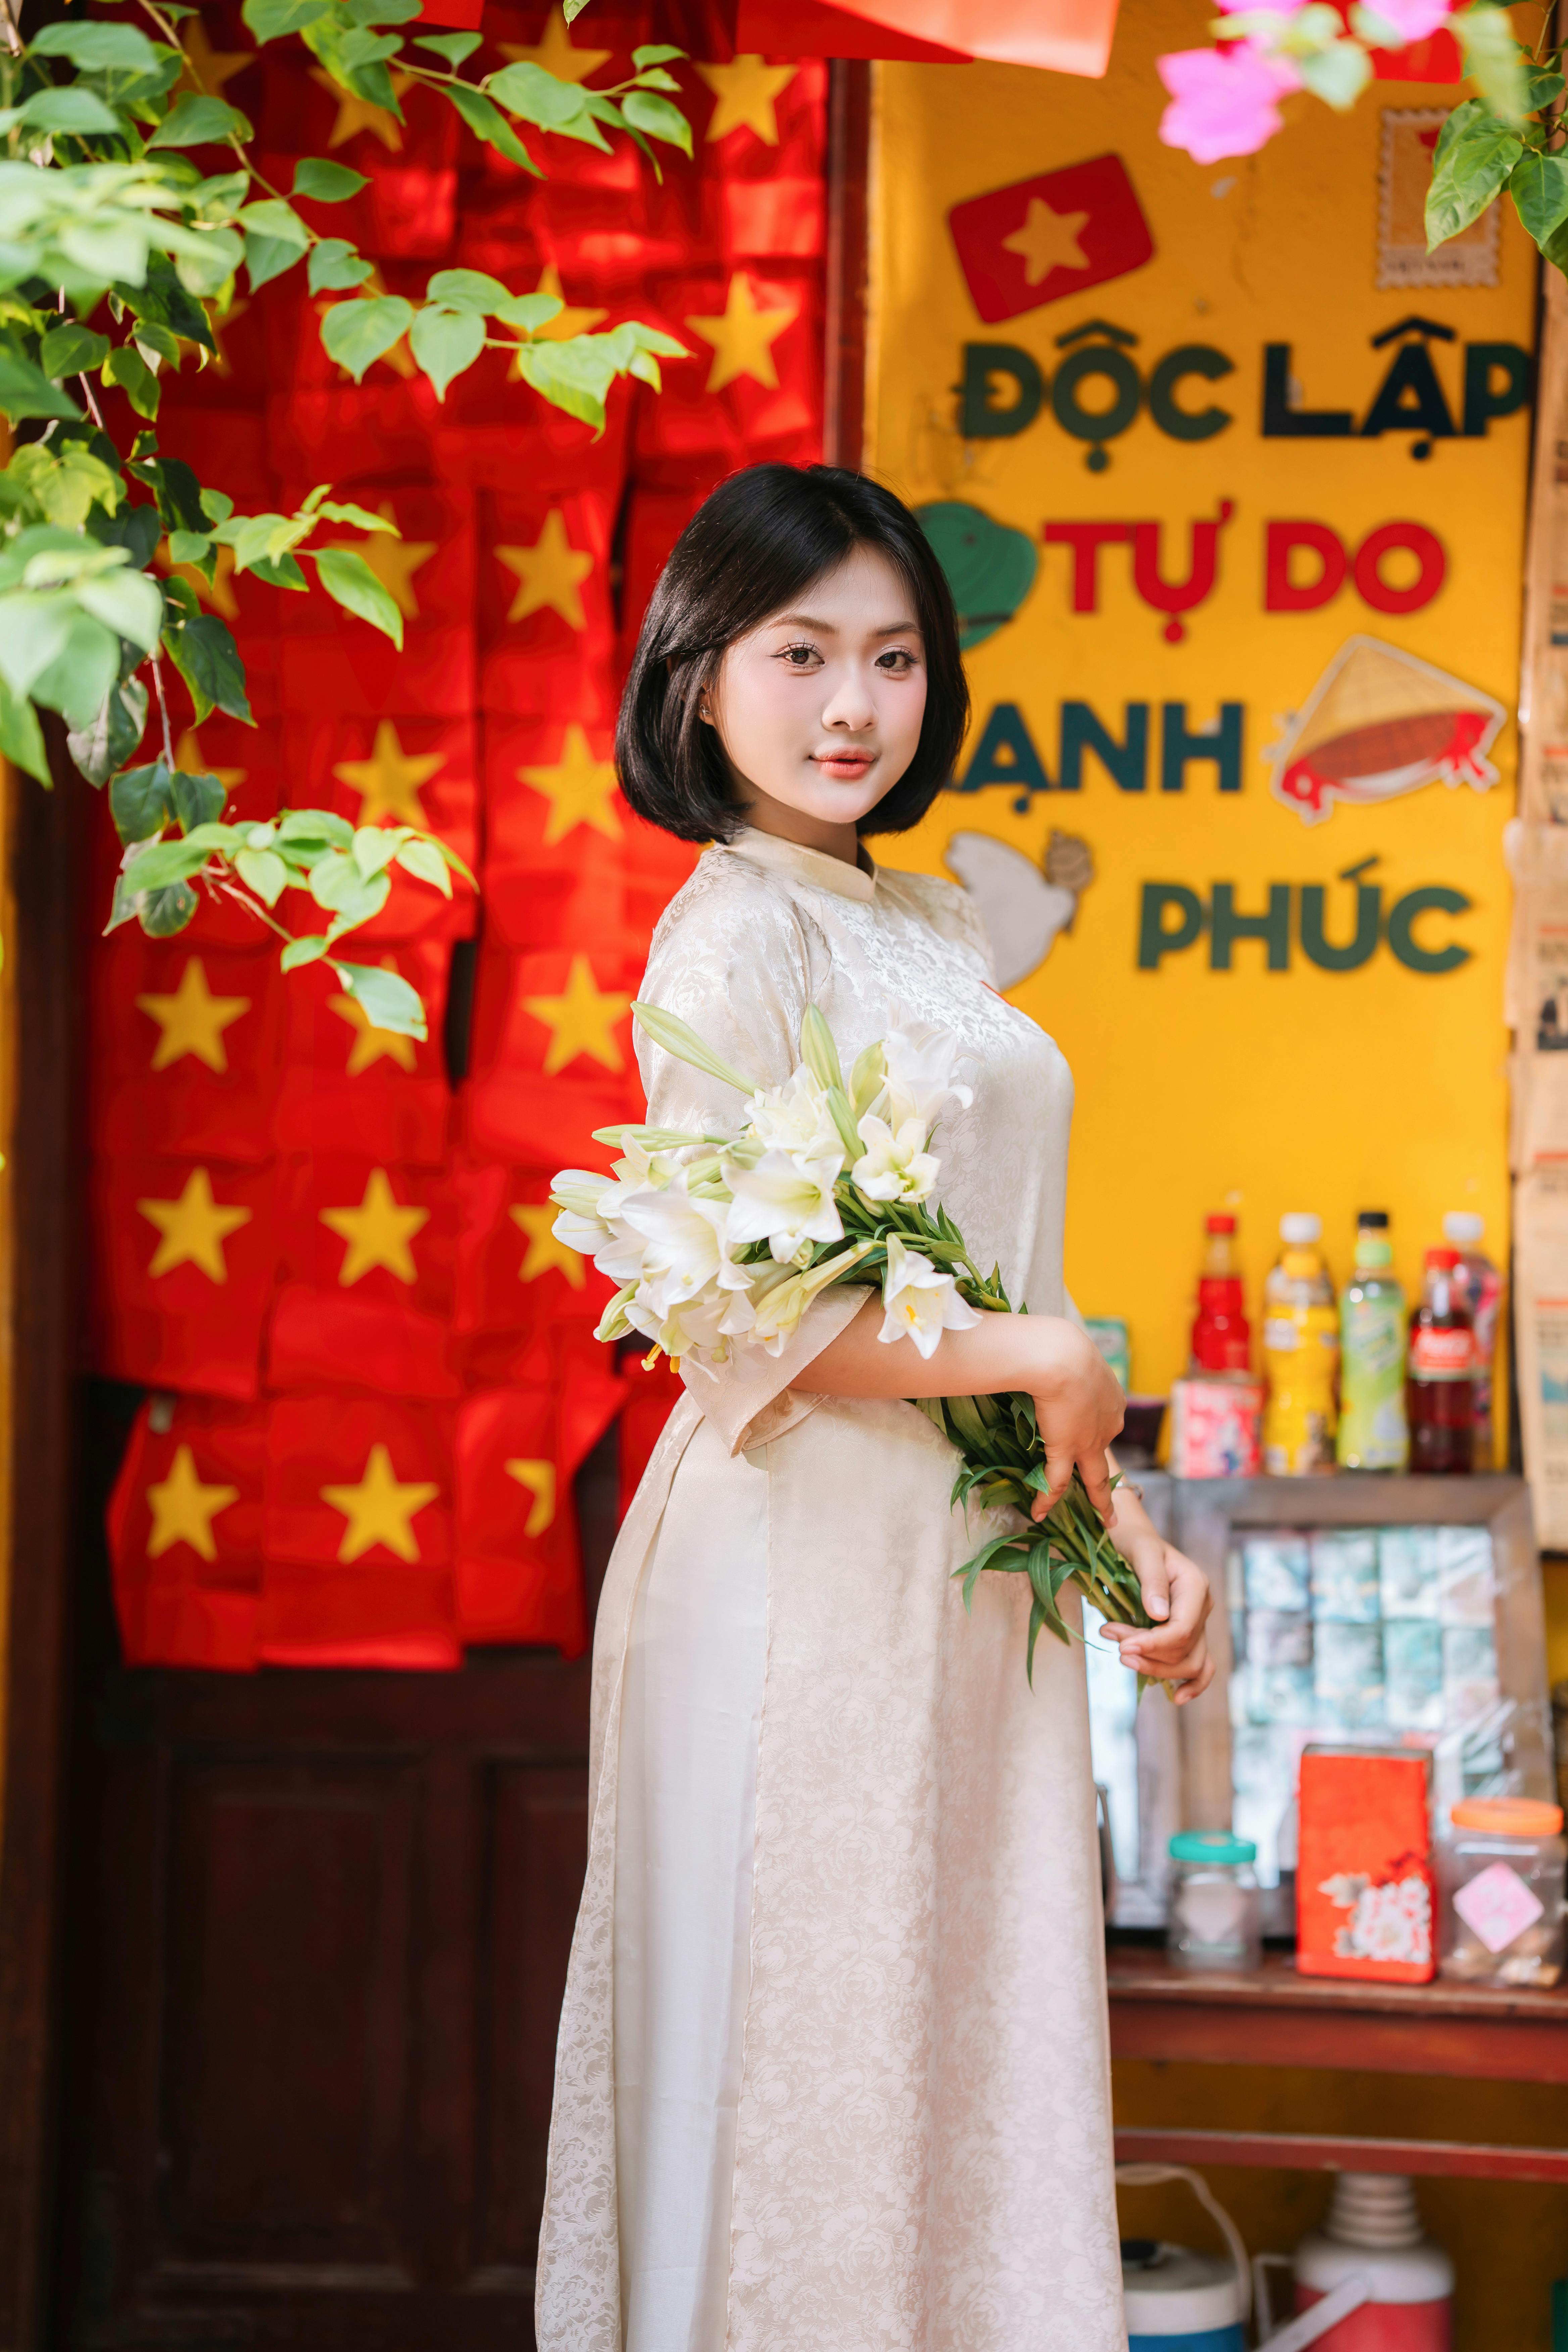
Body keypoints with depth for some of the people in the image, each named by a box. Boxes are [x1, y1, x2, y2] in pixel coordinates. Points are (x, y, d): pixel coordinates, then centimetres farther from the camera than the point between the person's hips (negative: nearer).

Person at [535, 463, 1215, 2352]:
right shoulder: (738, 933, -9)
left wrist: (1129, 1526, 9)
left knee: (970, 2062, 11)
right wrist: (1048, 1365, -10)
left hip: (975, 1567, 8)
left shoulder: (934, 932, 16)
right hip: (813, 1566, -8)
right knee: (810, 2064, -1)